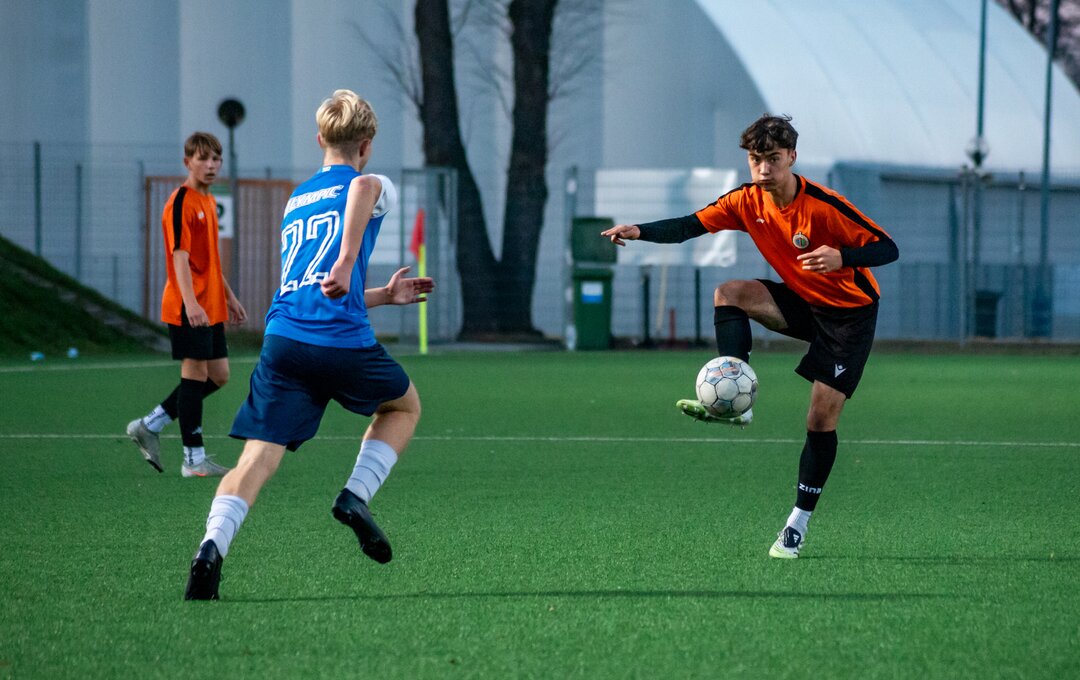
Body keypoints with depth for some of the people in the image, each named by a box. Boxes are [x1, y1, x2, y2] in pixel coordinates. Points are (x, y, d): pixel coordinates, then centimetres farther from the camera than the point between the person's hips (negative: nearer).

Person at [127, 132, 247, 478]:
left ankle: (150, 426, 17)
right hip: (189, 309, -9)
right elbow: (180, 255, -20)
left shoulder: (208, 202, 17)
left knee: (218, 375, 10)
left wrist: (228, 297, 27)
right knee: (195, 374, -4)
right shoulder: (181, 203, -12)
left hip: (211, 308, 9)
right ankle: (194, 458, 2)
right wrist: (190, 303, -29)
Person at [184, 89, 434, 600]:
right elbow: (363, 185, -21)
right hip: (342, 342, -4)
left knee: (259, 458, -4)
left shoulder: (295, 200, 29)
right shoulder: (373, 186, 8)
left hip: (282, 337, 4)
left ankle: (212, 547, -27)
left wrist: (384, 296, 43)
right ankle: (356, 496, 6)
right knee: (404, 405, 25)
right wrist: (347, 262, -28)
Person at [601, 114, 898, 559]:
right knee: (728, 292, -15)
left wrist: (841, 257, -44)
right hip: (803, 303, 6)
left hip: (850, 312, -6)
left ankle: (799, 522, 4)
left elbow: (887, 248, -25)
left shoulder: (824, 205, -26)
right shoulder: (748, 201, -9)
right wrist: (639, 232, -26)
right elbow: (691, 226, -9)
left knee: (822, 419, -9)